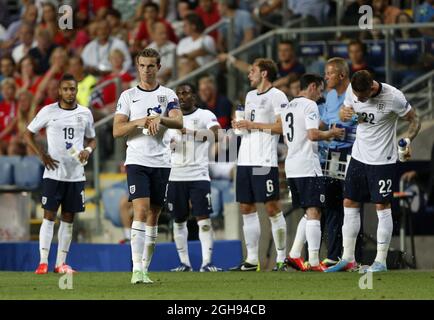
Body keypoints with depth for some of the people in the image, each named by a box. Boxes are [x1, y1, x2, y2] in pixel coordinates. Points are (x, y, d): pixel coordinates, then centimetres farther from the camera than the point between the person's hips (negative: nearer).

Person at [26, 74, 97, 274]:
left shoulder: (85, 113, 7)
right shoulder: (48, 111, -1)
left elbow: (92, 139, 18)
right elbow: (29, 134, 6)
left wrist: (88, 150, -4)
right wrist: (42, 155, -5)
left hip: (76, 173, 3)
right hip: (53, 173, -3)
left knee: (68, 219, 5)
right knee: (49, 216, -7)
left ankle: (61, 263, 9)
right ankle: (43, 262, -8)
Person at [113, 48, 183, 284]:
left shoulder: (168, 95, 9)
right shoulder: (128, 96, 7)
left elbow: (179, 122, -6)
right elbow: (117, 131, 2)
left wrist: (160, 119, -24)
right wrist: (138, 123, -14)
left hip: (161, 163, 2)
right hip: (137, 161, -2)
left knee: (153, 216, 5)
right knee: (141, 212, -16)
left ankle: (145, 269, 11)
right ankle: (137, 269, -20)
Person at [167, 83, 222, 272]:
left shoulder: (205, 115, 1)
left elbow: (216, 134, -18)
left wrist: (190, 132, -28)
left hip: (199, 175, -4)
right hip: (176, 176, 4)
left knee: (203, 218, -11)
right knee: (179, 220, 5)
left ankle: (206, 262, -13)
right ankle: (184, 263, 11)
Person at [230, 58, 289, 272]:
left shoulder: (276, 96, -5)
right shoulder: (250, 96, 21)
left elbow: (282, 126, -13)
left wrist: (253, 125, -12)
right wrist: (239, 124, 7)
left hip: (265, 161, -8)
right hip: (245, 159, 8)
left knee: (272, 207, -8)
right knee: (246, 207, 7)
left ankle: (281, 259, -5)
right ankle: (252, 260, 12)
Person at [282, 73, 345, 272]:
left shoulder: (287, 107, 19)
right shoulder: (310, 105, -9)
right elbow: (312, 134, -20)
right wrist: (330, 134, -3)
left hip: (291, 166, 9)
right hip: (308, 167, -9)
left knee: (310, 213, 16)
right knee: (314, 213, -8)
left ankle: (294, 254, 8)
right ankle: (314, 261, -12)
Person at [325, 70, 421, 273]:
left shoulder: (393, 97, -21)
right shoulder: (352, 90, -7)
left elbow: (414, 121, -10)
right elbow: (344, 112, 10)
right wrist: (344, 113, -15)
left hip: (382, 160, -5)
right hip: (359, 155, 5)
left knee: (382, 207, -3)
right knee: (349, 204, 6)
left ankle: (381, 261, 4)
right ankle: (347, 258, 14)